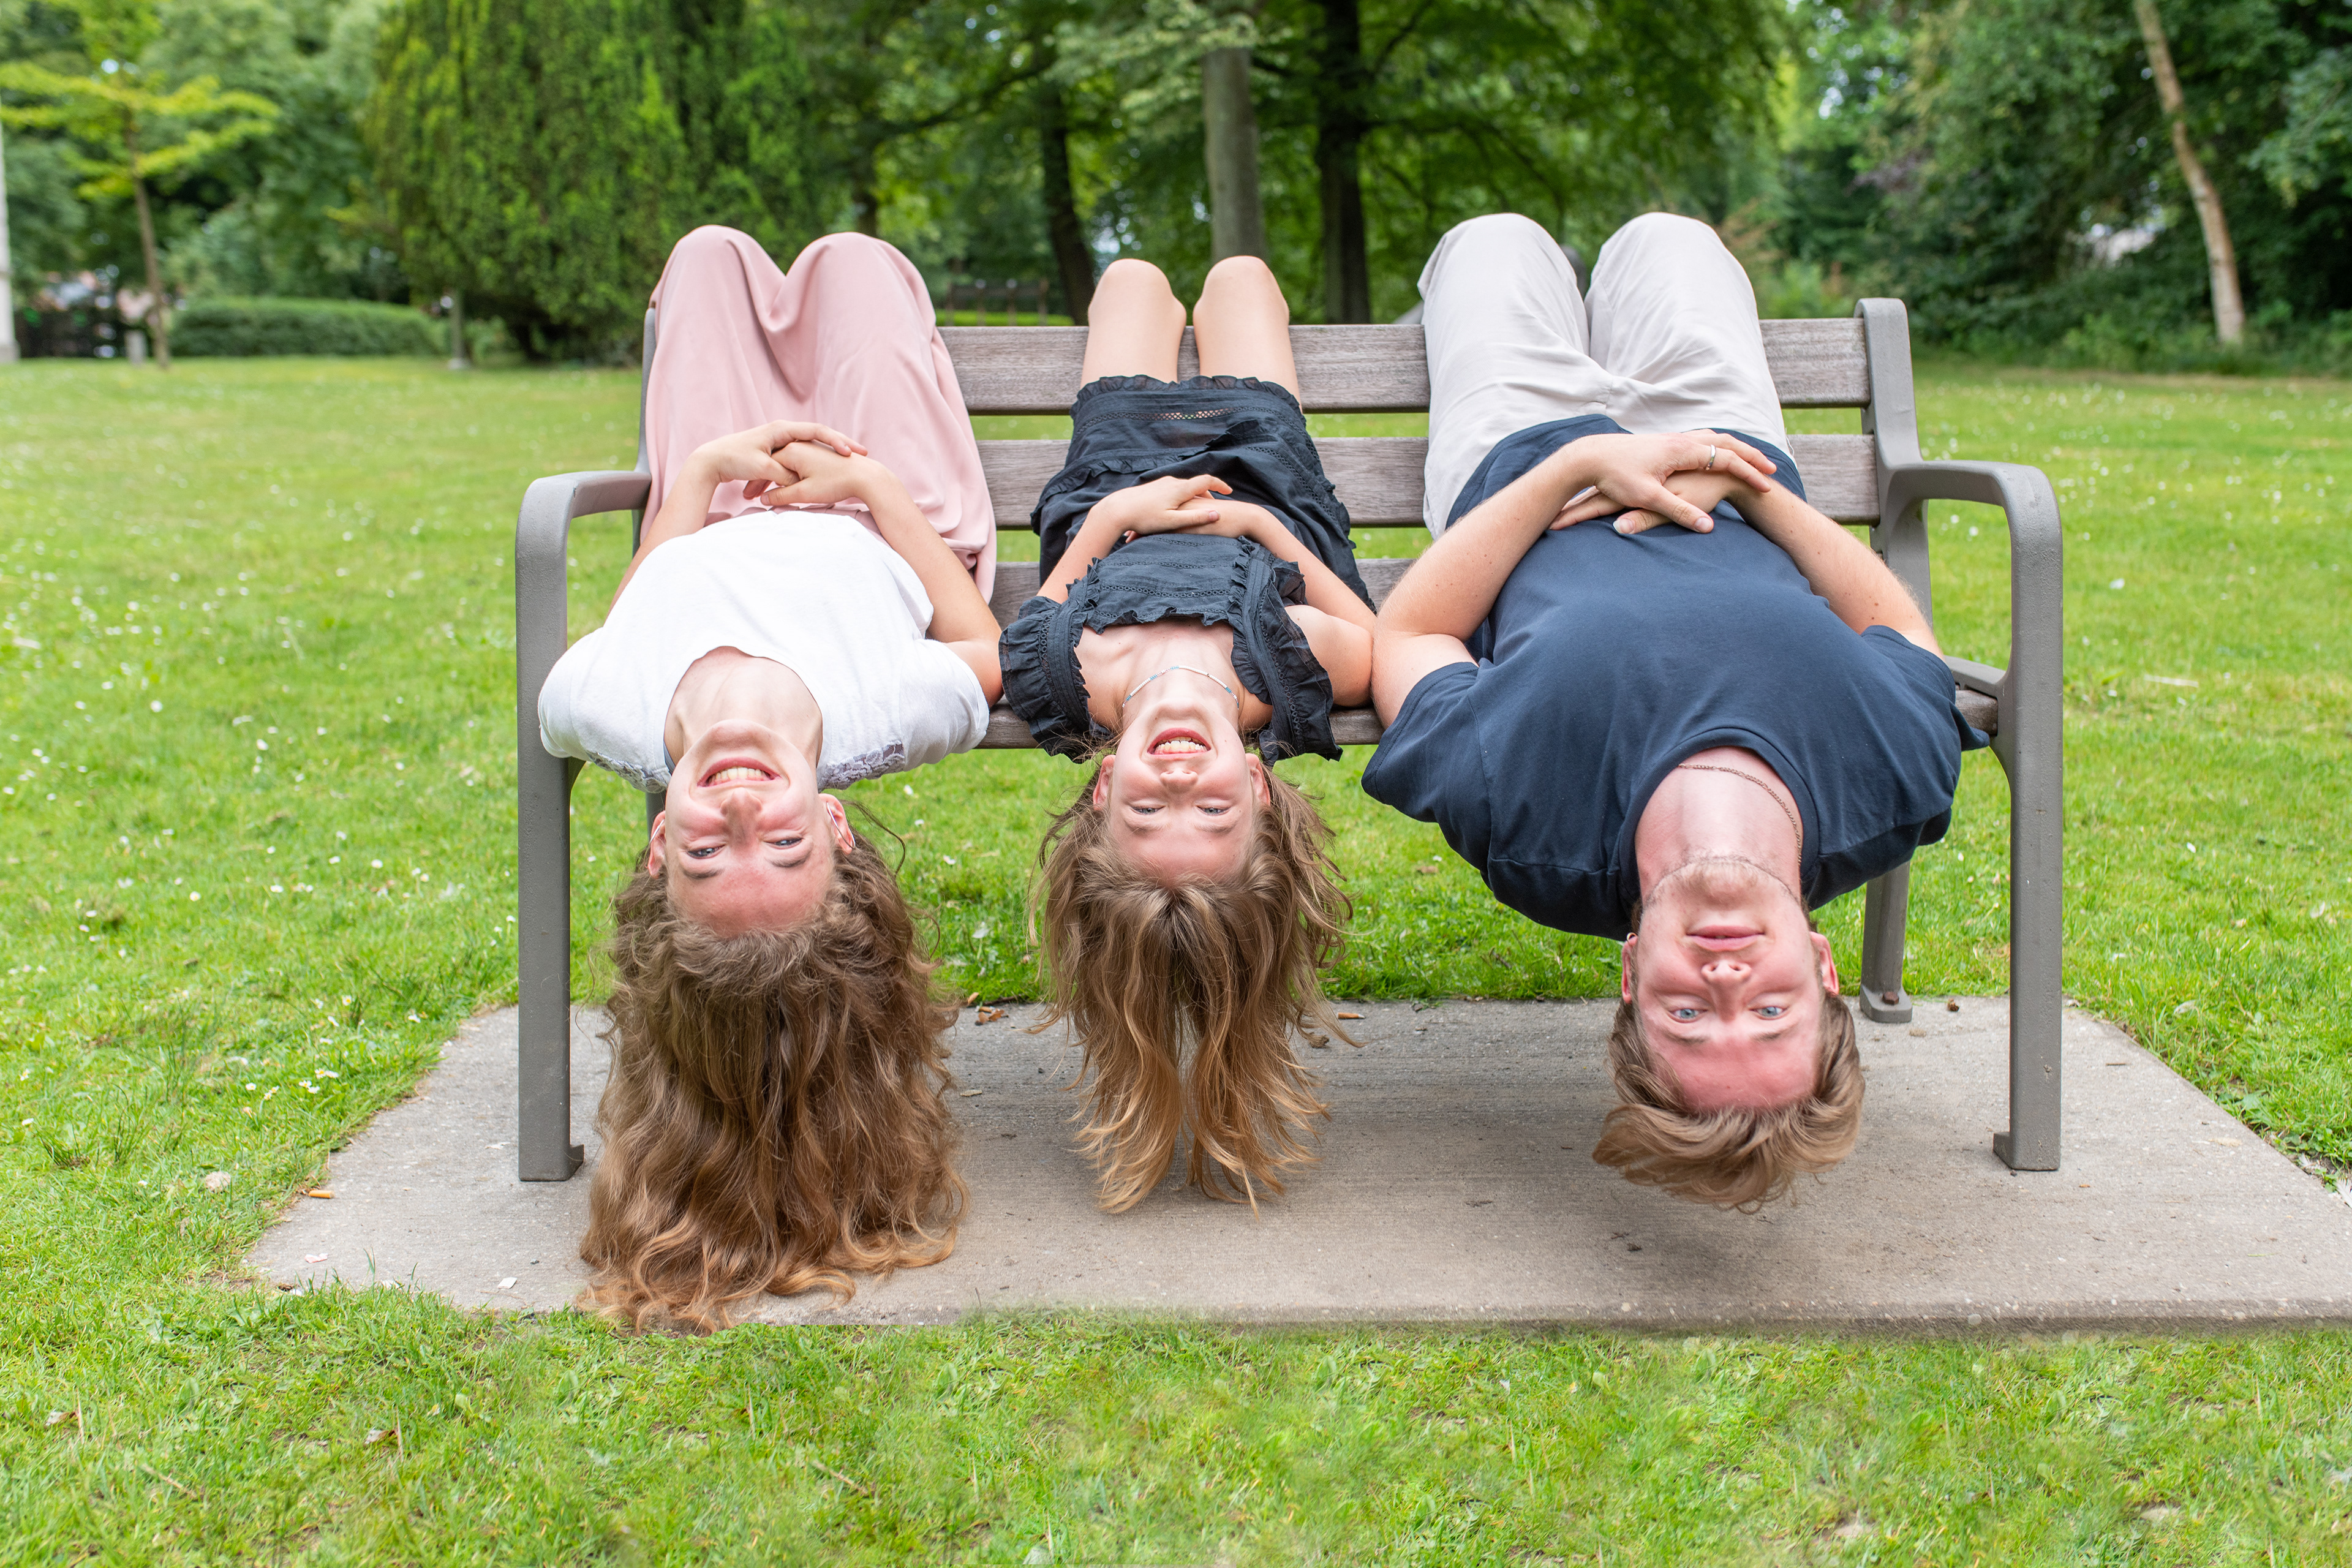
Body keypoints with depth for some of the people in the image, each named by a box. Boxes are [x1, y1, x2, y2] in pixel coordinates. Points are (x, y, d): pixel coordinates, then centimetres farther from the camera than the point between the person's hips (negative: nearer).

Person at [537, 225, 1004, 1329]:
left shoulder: (605, 716, -50)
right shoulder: (898, 718, -53)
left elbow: (629, 607, -20)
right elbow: (981, 637, -24)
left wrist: (703, 466, -11)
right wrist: (875, 481, -15)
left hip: (707, 534, 1)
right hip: (891, 539, -1)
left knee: (712, 253, 19)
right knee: (850, 256, 17)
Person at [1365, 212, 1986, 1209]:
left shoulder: (1516, 819, -50)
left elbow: (1407, 632, -28)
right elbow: (1898, 623, -18)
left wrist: (1581, 459, -29)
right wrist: (1752, 486, -22)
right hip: (1738, 481, 2)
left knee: (1500, 238, 23)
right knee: (1661, 236, 26)